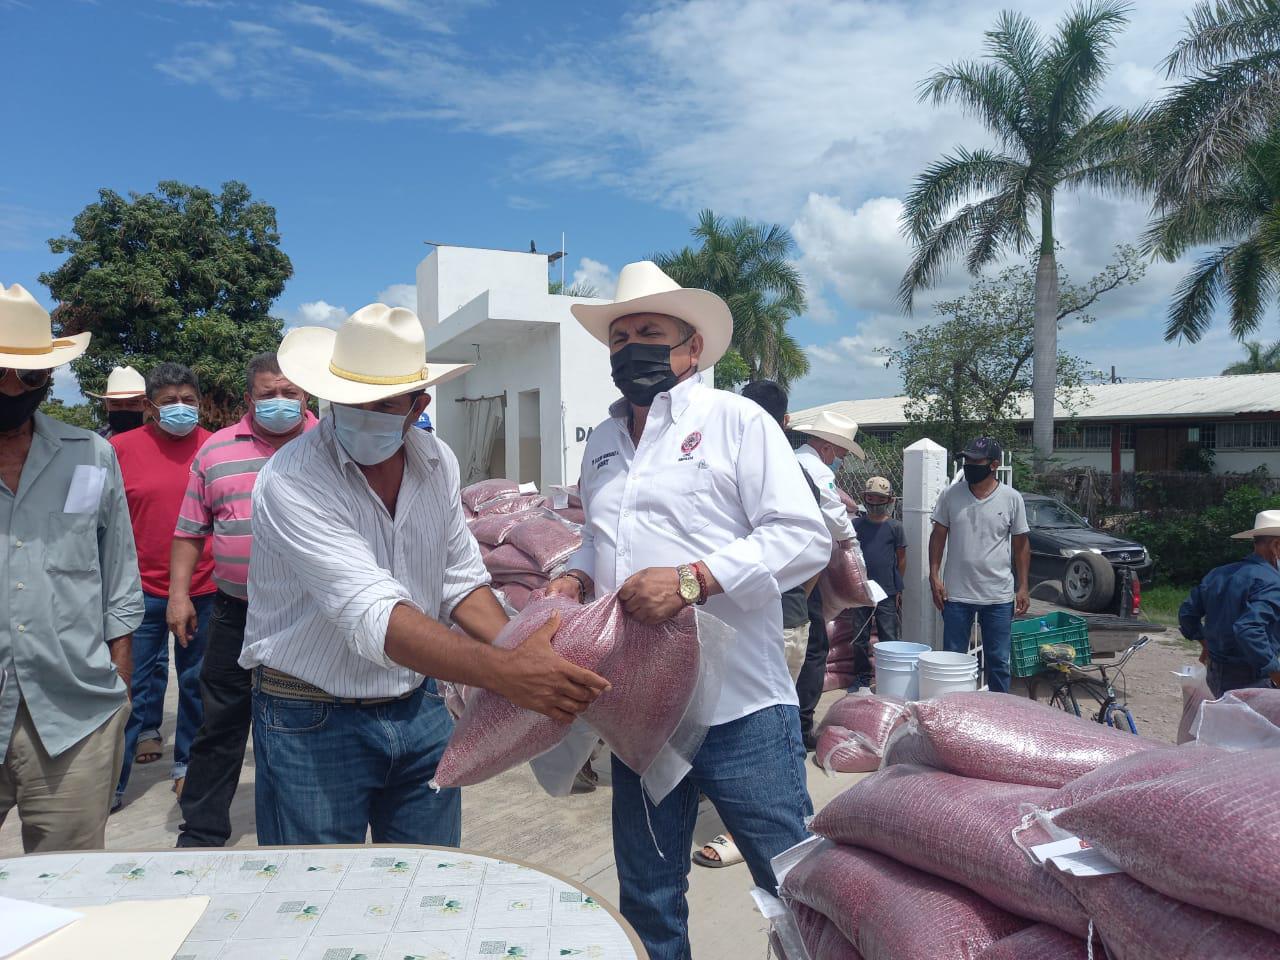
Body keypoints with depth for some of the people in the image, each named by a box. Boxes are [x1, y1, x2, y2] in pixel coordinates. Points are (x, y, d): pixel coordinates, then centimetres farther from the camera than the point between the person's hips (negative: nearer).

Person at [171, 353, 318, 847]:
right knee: (221, 723, 10)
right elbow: (190, 530, 9)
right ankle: (201, 832, 24)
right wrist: (179, 594, 2)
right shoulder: (216, 450, 6)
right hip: (236, 612, 2)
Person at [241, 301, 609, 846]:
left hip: (419, 709, 6)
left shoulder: (438, 463, -2)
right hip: (313, 720, -5)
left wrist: (527, 658, -13)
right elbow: (372, 614, -33)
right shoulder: (291, 480, -22)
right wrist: (501, 672, -44)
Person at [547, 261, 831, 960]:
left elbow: (803, 537, -12)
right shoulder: (601, 443, 15)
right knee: (646, 897, 20)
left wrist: (693, 579, -22)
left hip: (739, 710, -6)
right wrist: (576, 577, 5)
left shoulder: (736, 420, -4)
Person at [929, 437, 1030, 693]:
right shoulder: (951, 494, 0)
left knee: (998, 662, 10)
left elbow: (1021, 544, 3)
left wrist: (1023, 587, -1)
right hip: (956, 594, 1)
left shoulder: (1012, 498, -2)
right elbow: (938, 535, 4)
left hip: (999, 596, 0)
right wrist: (934, 576, -4)